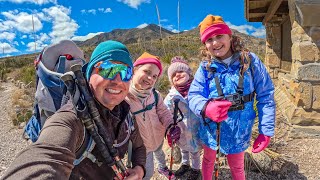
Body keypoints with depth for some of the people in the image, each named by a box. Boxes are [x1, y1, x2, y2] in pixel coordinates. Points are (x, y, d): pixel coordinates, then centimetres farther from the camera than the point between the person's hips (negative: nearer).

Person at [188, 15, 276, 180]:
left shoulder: (250, 61, -12)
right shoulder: (205, 67, -10)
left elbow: (266, 96, -8)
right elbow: (193, 95, -17)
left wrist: (266, 130, -12)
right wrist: (206, 107, -40)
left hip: (238, 132, -1)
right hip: (210, 130, 1)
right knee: (208, 161, 25)